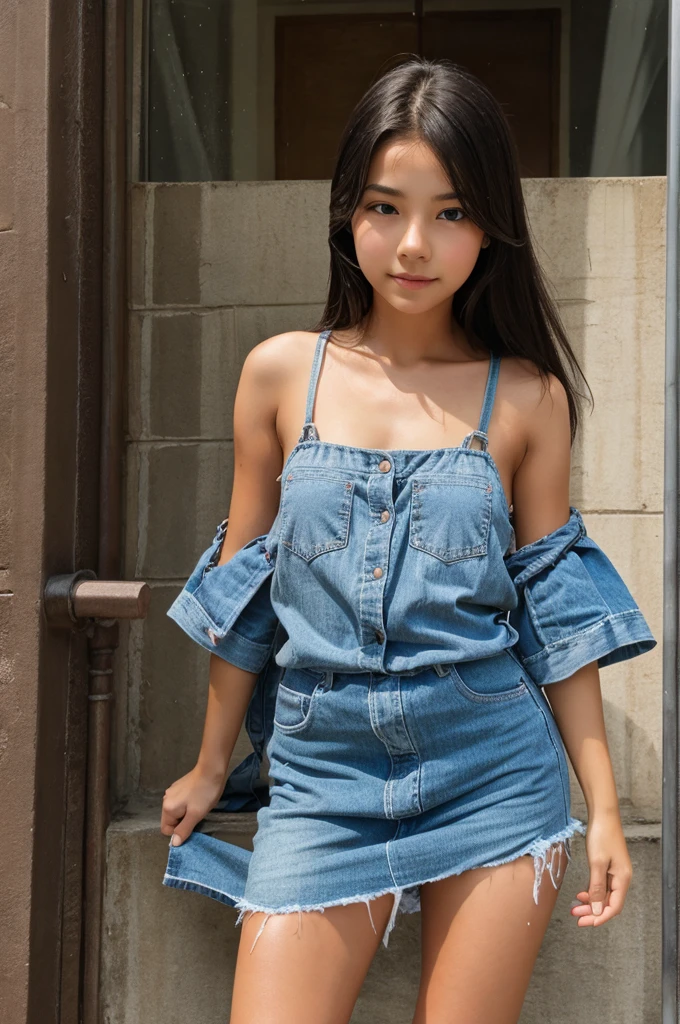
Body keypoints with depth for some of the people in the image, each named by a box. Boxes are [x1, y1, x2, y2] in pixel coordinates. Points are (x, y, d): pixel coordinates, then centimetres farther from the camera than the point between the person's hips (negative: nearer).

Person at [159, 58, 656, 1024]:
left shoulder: (528, 397, -2)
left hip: (495, 781, 0)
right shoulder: (282, 372, 0)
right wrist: (211, 766, 16)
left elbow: (557, 611, 4)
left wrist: (604, 805, 3)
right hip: (321, 778, 1)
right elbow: (243, 583, 8)